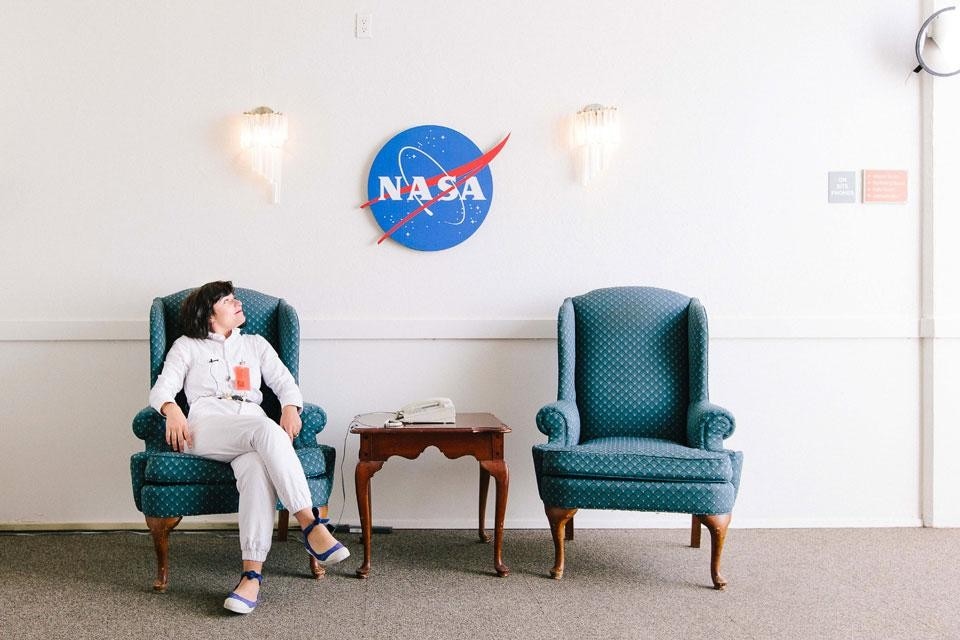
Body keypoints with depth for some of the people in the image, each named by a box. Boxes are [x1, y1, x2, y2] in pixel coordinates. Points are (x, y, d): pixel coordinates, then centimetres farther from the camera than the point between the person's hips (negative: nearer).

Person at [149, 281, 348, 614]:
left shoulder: (256, 344, 31)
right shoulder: (187, 346, 24)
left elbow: (284, 382, 19)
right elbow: (162, 388, 10)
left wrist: (290, 407, -5)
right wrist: (171, 409, -15)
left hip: (253, 430, 2)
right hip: (206, 426, -2)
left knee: (257, 469, -37)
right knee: (266, 429, -37)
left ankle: (252, 574, -46)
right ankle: (311, 525, -43)